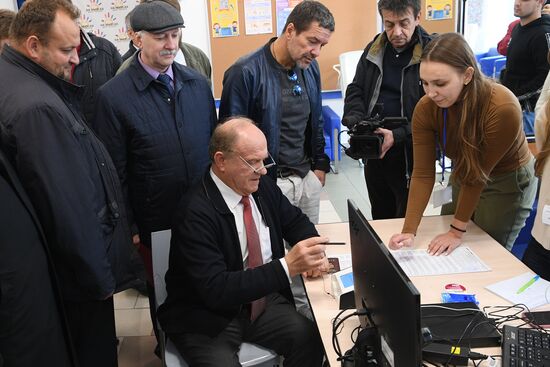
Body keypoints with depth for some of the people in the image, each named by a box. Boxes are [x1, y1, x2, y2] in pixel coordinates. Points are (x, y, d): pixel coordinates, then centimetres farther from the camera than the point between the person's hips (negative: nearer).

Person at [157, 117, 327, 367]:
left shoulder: (262, 186, -2)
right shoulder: (196, 213, -23)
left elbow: (296, 221, 14)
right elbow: (216, 290, -28)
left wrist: (312, 252, -9)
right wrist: (287, 266, -34)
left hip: (263, 300, 5)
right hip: (207, 318, -5)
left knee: (311, 339, -17)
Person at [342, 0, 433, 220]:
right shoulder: (373, 49, 6)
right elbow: (355, 90, 10)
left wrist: (398, 135, -28)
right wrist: (357, 123, -9)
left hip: (411, 157, -5)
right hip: (374, 152, 5)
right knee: (379, 218, 22)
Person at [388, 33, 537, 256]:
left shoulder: (503, 108, -34)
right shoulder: (425, 108, -22)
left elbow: (479, 174, -27)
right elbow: (423, 174, -21)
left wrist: (457, 231, -21)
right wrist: (409, 231, -29)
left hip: (509, 181, -4)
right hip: (463, 177, 5)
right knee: (446, 256, 14)